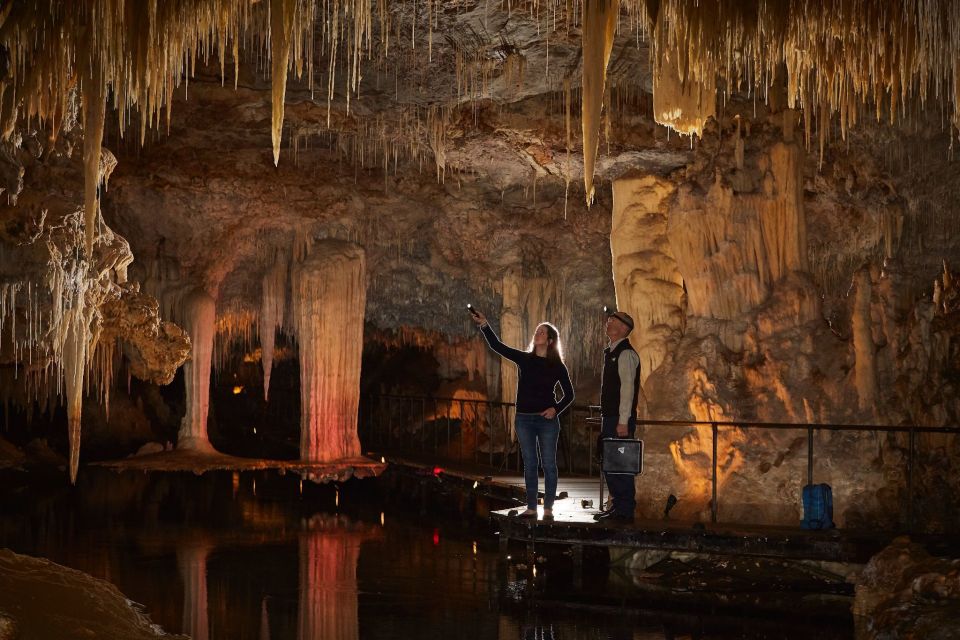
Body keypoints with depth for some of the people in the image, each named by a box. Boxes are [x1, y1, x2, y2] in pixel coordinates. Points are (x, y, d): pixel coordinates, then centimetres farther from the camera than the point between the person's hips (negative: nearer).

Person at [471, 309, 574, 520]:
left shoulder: (557, 366, 0)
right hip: (524, 418, 3)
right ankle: (531, 508, 10)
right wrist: (484, 326, -12)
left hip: (547, 419, -3)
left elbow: (569, 394, 5)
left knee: (548, 464, 0)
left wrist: (556, 409, -11)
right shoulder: (524, 359, 6)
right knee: (529, 464, 6)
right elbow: (497, 346, -2)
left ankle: (548, 508, 6)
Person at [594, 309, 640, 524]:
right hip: (610, 418, 10)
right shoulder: (611, 353, 17)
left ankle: (625, 511, -2)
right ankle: (619, 506, 22)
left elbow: (628, 387, -19)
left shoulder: (625, 354, -13)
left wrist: (623, 421, -23)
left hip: (620, 419, -10)